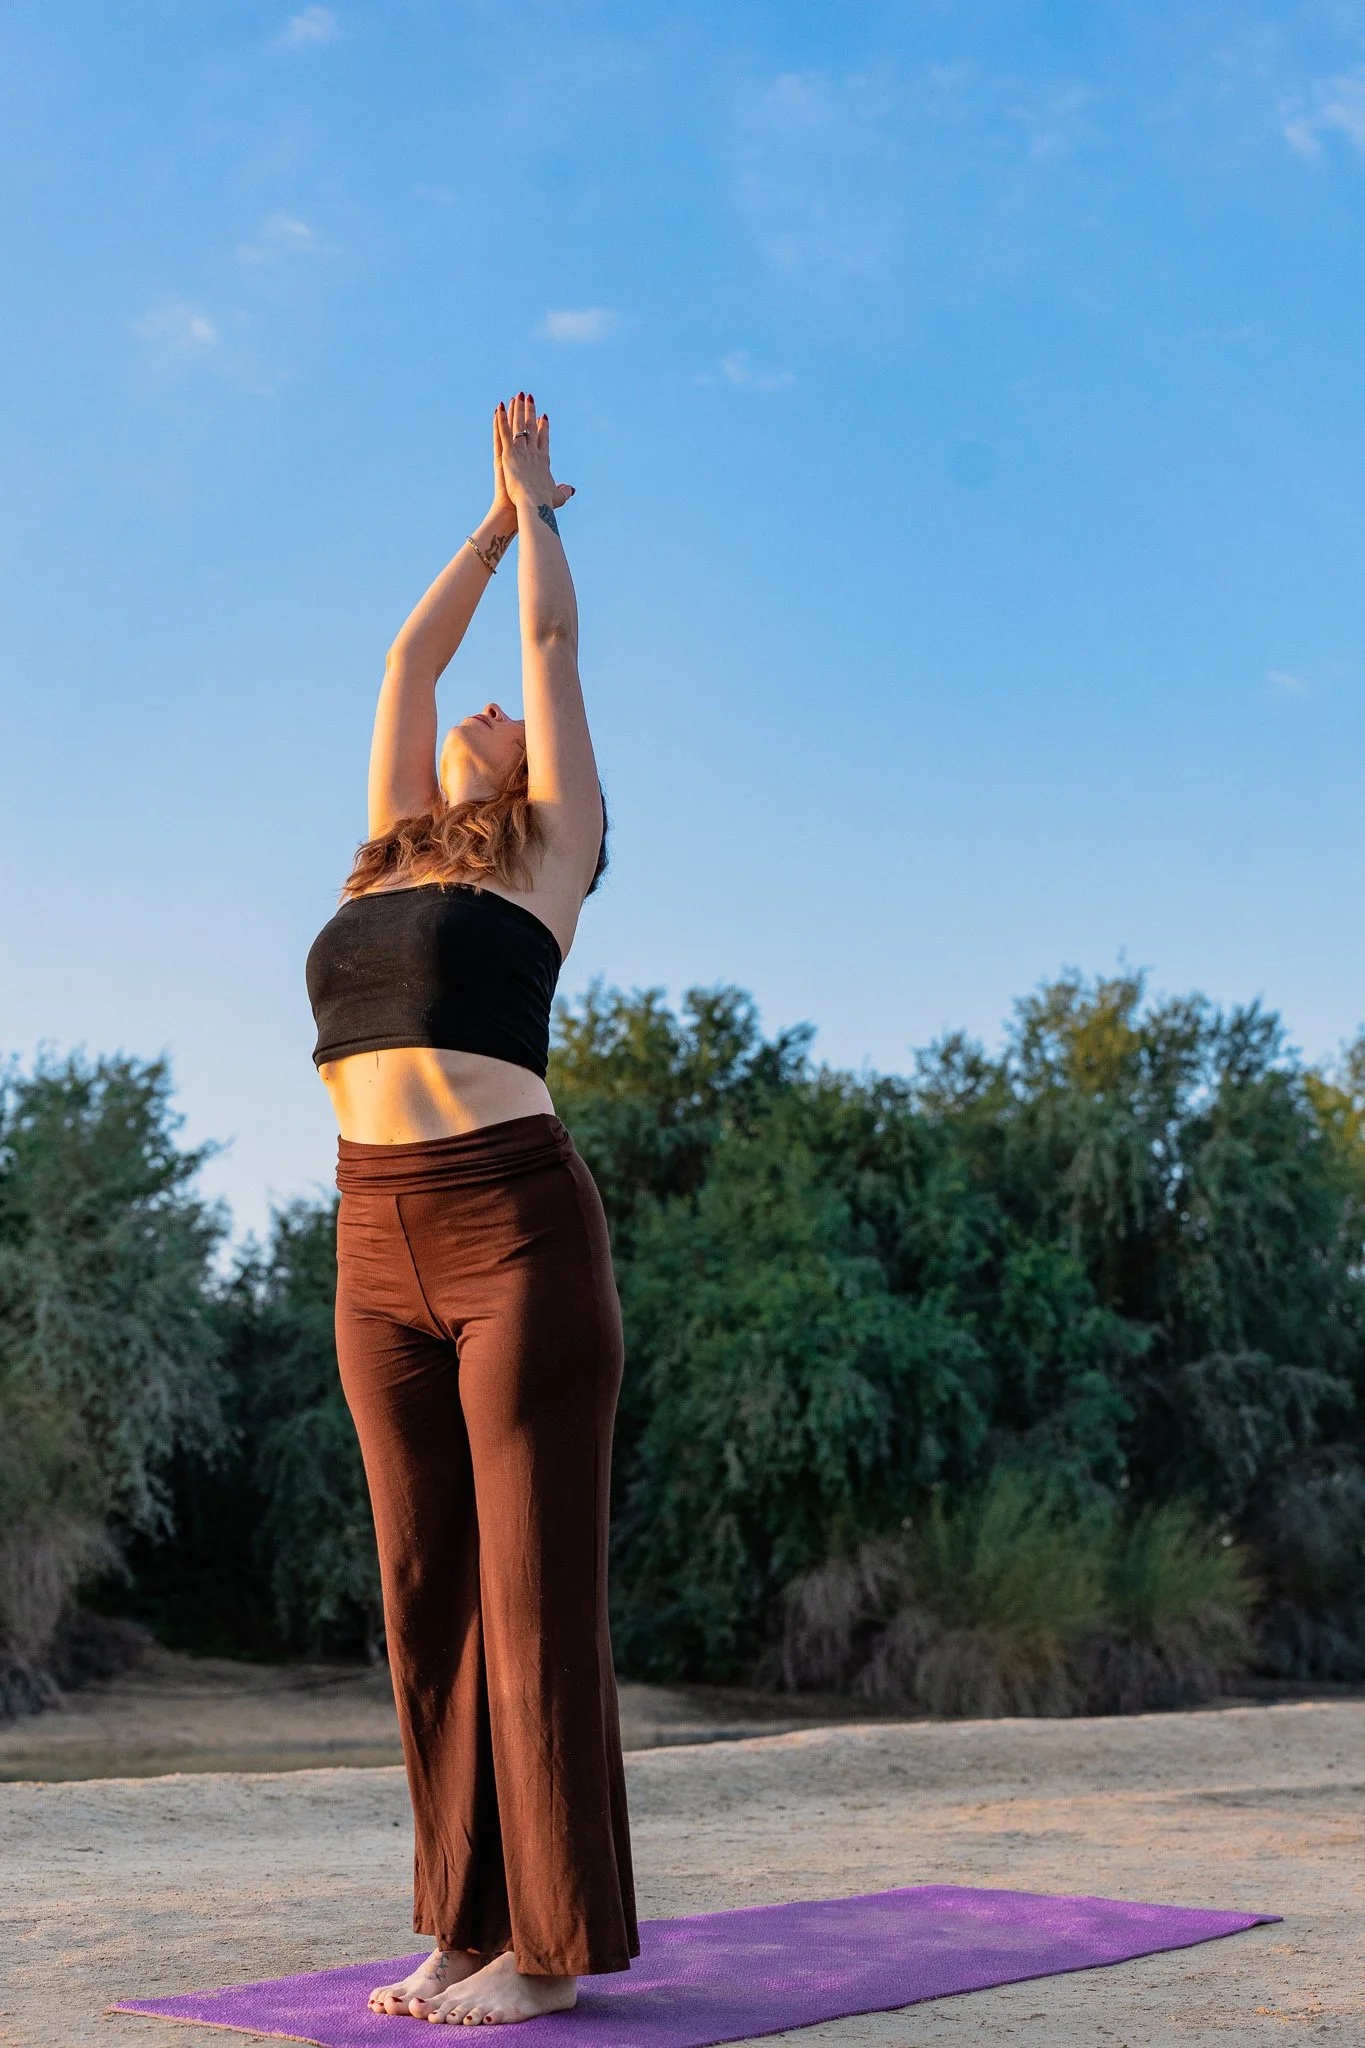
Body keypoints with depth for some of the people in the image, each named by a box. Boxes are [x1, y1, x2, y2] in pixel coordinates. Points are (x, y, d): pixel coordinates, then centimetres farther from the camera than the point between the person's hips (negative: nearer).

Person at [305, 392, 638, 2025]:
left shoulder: (548, 852, 7)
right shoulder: (391, 855, 21)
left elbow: (554, 639, 14)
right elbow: (409, 658, 28)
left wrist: (535, 503, 29)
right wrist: (491, 519, 38)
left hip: (517, 1228, -6)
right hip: (381, 1248, 6)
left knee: (533, 1583, -2)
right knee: (430, 1588, 8)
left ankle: (547, 1943, 6)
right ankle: (466, 1925, 17)